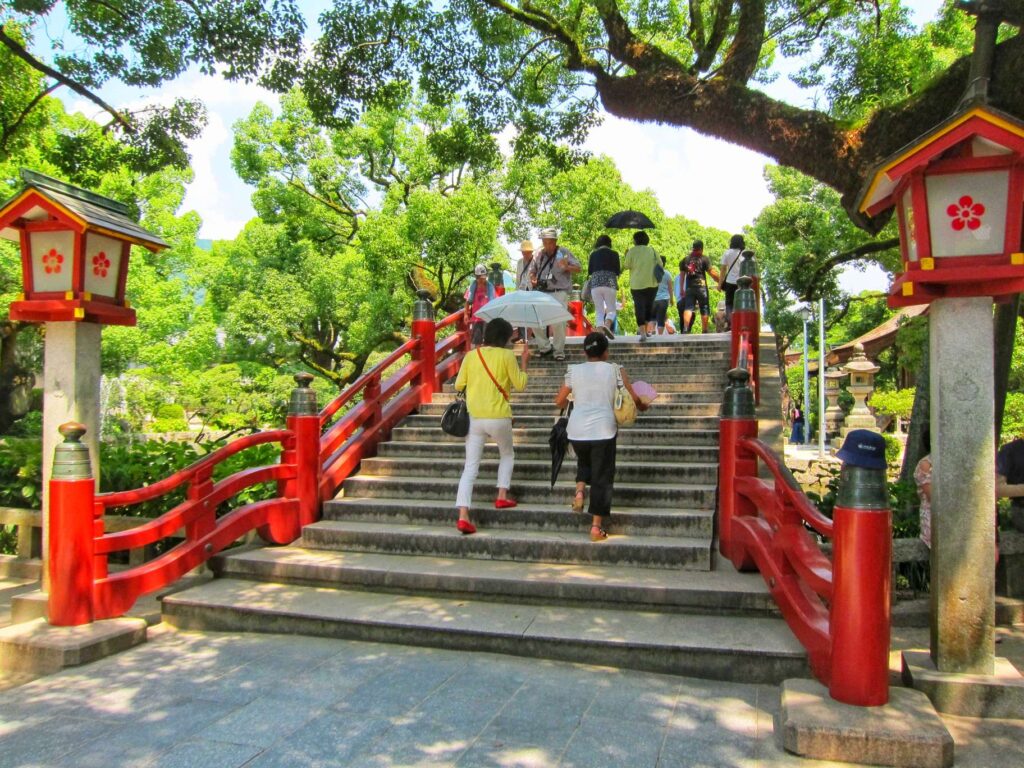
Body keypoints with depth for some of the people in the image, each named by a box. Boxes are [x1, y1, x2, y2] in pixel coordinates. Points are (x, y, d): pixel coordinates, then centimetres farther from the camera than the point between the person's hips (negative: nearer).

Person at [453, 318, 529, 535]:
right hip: (498, 417, -2)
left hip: (474, 417, 3)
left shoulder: (471, 355, 3)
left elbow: (458, 384, 6)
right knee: (507, 455, 26)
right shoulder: (506, 355, -5)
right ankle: (502, 497, 18)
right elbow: (519, 385, -1)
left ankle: (463, 516, -6)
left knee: (470, 467, 4)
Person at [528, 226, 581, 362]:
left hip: (559, 293, -4)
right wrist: (533, 279, 0)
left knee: (558, 323, -12)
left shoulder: (564, 253, 0)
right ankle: (545, 346, 17)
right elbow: (532, 271, 22)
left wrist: (567, 267, -22)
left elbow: (578, 268, -3)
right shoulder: (538, 255, 11)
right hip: (541, 293, 4)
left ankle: (559, 351, 3)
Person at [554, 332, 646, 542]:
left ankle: (580, 490, 4)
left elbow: (559, 401, 11)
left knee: (584, 462, 31)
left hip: (577, 431, 2)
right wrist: (642, 406, 26)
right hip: (603, 430, -2)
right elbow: (633, 399, 4)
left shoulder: (574, 371, 5)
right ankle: (597, 527, 5)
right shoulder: (615, 370, 2)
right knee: (602, 477, 6)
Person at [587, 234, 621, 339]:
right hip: (610, 283, -2)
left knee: (599, 311, 7)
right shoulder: (614, 254, 4)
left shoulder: (593, 254, 9)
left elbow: (589, 271, 13)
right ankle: (607, 326, -24)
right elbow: (618, 271, 5)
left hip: (595, 284, 2)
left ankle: (600, 331, -4)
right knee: (611, 309, 4)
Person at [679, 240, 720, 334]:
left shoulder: (685, 260, 12)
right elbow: (712, 273, -4)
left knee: (688, 308, -3)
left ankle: (685, 328, -20)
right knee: (704, 309, 6)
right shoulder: (704, 259, 0)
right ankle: (704, 331, 8)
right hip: (701, 287, -3)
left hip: (689, 287, 3)